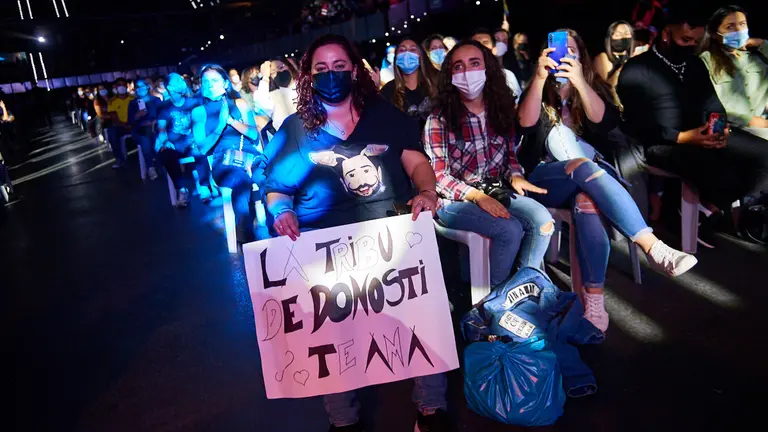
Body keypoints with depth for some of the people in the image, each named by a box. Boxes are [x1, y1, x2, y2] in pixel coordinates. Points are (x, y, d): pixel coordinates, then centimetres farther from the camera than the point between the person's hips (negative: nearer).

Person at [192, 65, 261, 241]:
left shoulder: (239, 103, 20)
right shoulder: (199, 111, 17)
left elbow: (254, 134, 8)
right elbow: (202, 148, 7)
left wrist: (230, 120, -4)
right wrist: (221, 124, -6)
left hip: (249, 156, 2)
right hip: (223, 161, -2)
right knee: (240, 180, -39)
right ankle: (247, 240, -36)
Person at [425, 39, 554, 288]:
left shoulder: (500, 110, 5)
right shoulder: (439, 119, -10)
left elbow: (510, 154, 15)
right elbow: (437, 175, -13)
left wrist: (515, 176, -9)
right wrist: (477, 196, -24)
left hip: (496, 192, 5)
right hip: (455, 200, -5)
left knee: (542, 220, -19)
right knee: (510, 230, -26)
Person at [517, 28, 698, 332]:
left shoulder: (594, 88, 14)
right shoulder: (538, 93, 10)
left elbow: (604, 122, -10)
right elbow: (526, 122, -14)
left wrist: (579, 82, -24)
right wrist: (540, 77, -26)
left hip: (588, 178, 1)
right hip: (544, 180, -1)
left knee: (586, 202, -36)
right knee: (585, 168, -35)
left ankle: (594, 300, -41)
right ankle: (653, 247, -42)